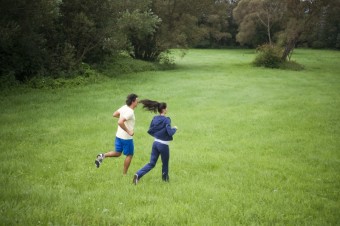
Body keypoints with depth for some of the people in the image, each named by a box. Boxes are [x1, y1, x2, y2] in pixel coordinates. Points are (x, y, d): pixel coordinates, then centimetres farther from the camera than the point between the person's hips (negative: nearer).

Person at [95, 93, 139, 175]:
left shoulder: (124, 107, 2)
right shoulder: (130, 112, -24)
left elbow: (114, 114, 17)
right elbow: (120, 122, -35)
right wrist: (128, 131, -27)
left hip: (119, 135, 8)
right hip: (127, 137, -8)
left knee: (117, 153, 19)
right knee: (129, 155, 11)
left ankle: (103, 156, -4)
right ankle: (124, 174, 19)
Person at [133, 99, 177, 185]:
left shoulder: (155, 118, 4)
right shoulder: (166, 120, -15)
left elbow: (150, 131, 8)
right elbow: (170, 132, -20)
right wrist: (175, 128, -1)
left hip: (155, 143, 6)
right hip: (163, 145, -6)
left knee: (151, 163, 9)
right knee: (165, 164, 16)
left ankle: (138, 174, -8)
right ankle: (165, 179, 32)